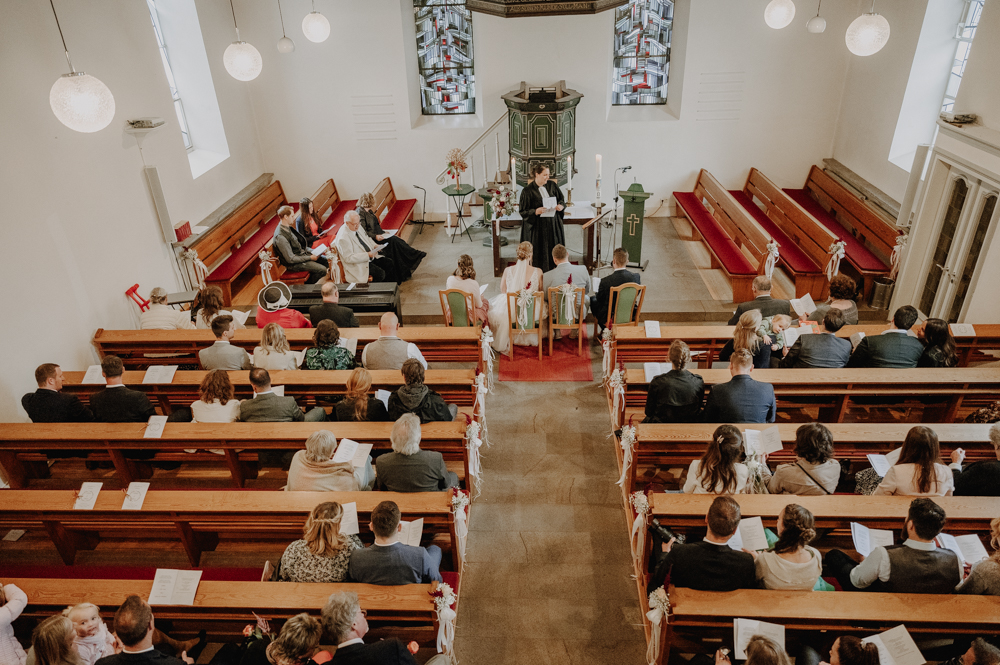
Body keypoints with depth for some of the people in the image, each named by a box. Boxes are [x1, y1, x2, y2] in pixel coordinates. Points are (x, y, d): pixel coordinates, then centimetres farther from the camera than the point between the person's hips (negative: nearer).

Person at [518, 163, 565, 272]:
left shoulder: (552, 185, 5)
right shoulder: (527, 191, -9)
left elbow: (561, 199, 16)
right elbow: (523, 212, -8)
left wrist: (560, 206, -7)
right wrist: (536, 211, -25)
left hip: (554, 225, 4)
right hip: (538, 228, -4)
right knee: (539, 255, -1)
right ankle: (539, 278, 12)